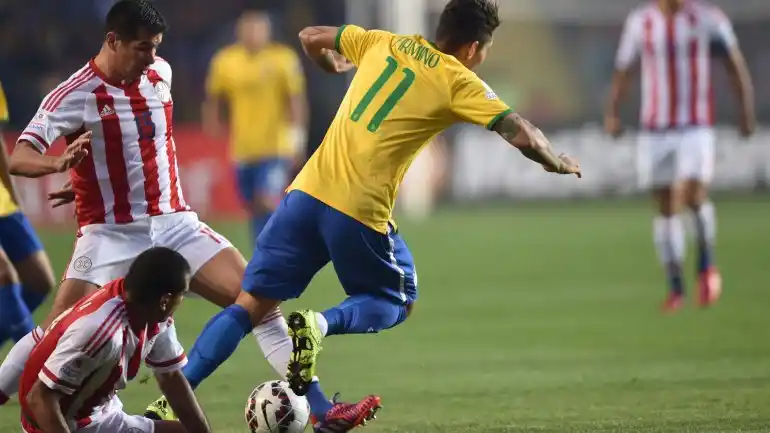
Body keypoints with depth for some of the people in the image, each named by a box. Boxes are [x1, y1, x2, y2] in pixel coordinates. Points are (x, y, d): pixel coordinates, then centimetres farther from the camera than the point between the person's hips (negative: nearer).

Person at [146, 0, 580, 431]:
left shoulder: (384, 43, 13)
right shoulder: (458, 82, -1)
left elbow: (311, 37, 24)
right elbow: (522, 135, -7)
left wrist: (333, 65, 45)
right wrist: (559, 164, 12)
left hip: (309, 190, 5)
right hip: (361, 211, -5)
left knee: (252, 305, 10)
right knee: (397, 303, 19)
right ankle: (320, 326, -11)